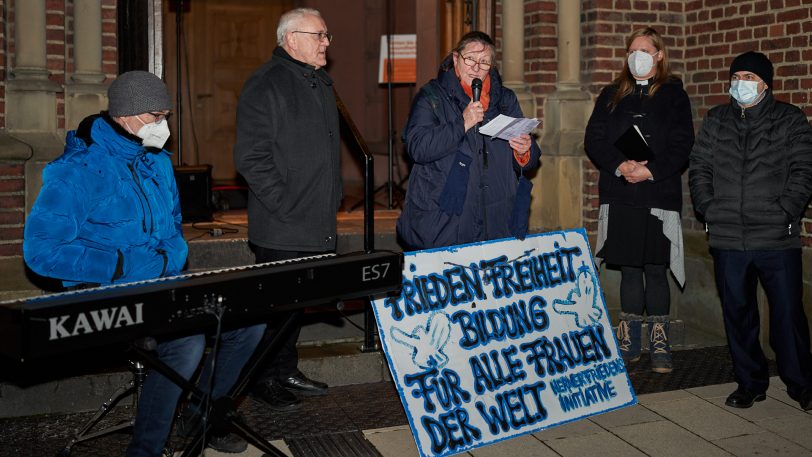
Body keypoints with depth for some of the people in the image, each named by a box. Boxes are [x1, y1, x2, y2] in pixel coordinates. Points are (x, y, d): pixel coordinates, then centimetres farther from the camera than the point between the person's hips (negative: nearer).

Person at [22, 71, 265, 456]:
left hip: (164, 286, 8)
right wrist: (124, 266, -23)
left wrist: (171, 257, 1)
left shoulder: (158, 163, 11)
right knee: (186, 339, -32)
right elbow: (40, 250, -20)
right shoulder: (77, 171, -14)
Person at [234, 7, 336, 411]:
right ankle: (266, 380, 14)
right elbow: (251, 157, -17)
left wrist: (332, 196, 16)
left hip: (318, 225, 8)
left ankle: (286, 371, 29)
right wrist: (284, 205, -19)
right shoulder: (265, 85, -12)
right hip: (282, 228, -8)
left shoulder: (320, 83, 17)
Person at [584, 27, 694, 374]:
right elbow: (594, 140, 4)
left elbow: (682, 146, -3)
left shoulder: (673, 95, 6)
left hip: (658, 195, -3)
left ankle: (659, 344, 6)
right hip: (619, 195, 3)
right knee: (629, 268, 7)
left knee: (656, 269, -2)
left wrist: (651, 170, -17)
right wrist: (620, 166, -12)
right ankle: (629, 343, 14)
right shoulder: (612, 95, 14)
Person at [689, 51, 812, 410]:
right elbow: (699, 169, 12)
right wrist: (710, 211, 0)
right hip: (727, 238, 3)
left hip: (778, 238, -3)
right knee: (737, 312, 9)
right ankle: (750, 383, 22)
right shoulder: (715, 121, 13)